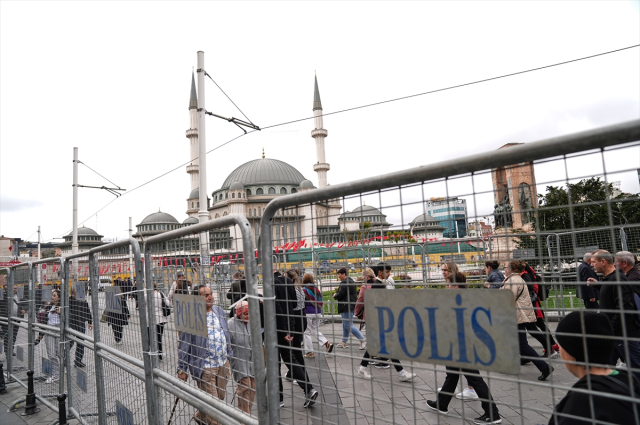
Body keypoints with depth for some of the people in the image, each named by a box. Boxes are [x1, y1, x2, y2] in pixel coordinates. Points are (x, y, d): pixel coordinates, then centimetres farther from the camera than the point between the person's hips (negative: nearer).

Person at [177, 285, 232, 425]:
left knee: (221, 396, 19)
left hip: (223, 363, 7)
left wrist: (229, 354, 19)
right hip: (204, 366, -6)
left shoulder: (220, 311, 5)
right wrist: (182, 369, -5)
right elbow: (184, 345, -8)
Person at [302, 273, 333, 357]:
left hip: (308, 313, -6)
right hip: (317, 313, 6)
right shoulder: (316, 289, 7)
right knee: (315, 330, 19)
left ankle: (309, 352, 9)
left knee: (307, 332, 7)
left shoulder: (304, 290, -10)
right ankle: (327, 343, 2)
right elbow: (320, 302, 11)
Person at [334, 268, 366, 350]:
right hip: (351, 305, 11)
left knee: (348, 326, -8)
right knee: (345, 324, 18)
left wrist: (335, 295, 1)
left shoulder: (344, 283, -17)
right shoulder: (351, 281, 16)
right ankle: (344, 342, 26)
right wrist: (337, 295, 16)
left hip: (346, 307, -11)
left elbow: (340, 295, -21)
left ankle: (363, 340, -10)